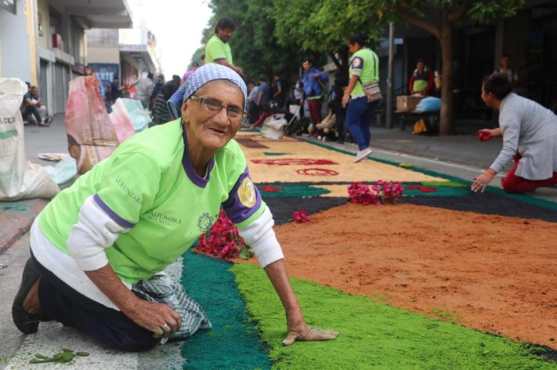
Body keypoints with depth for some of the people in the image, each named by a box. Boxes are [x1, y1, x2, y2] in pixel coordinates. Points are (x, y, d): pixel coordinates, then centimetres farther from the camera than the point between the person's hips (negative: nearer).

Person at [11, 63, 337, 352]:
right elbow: (84, 240, -31)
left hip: (116, 260, 7)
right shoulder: (150, 159, -35)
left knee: (180, 323, 7)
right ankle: (40, 297, 10)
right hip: (69, 250, -7)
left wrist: (294, 315, -9)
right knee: (139, 337, -10)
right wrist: (133, 306, -21)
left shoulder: (230, 159, -14)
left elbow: (261, 232, -6)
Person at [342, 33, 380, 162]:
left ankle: (363, 148, -17)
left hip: (360, 95, -8)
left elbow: (355, 76, -19)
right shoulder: (373, 55, 18)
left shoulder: (358, 56, -9)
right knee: (364, 123, 14)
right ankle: (363, 151, 15)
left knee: (351, 123, -3)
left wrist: (347, 93, -20)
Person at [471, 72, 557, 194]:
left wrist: (489, 174, -36)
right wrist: (495, 132, 23)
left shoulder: (509, 111, -20)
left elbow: (509, 148, -29)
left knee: (509, 185, -5)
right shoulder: (512, 100, 9)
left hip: (546, 147, -10)